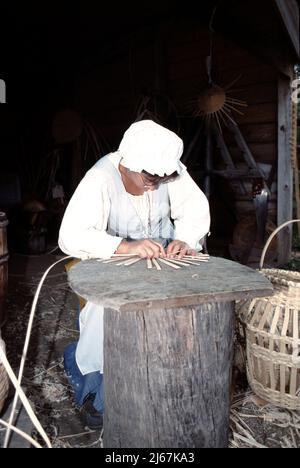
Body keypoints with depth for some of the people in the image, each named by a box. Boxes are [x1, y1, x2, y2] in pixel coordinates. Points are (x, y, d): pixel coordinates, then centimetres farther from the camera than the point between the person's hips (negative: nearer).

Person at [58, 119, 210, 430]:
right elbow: (71, 236, -33)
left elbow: (195, 206, -6)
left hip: (160, 256, 4)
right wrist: (126, 247, -46)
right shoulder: (101, 179, -25)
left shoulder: (168, 169, -12)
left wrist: (185, 239, -27)